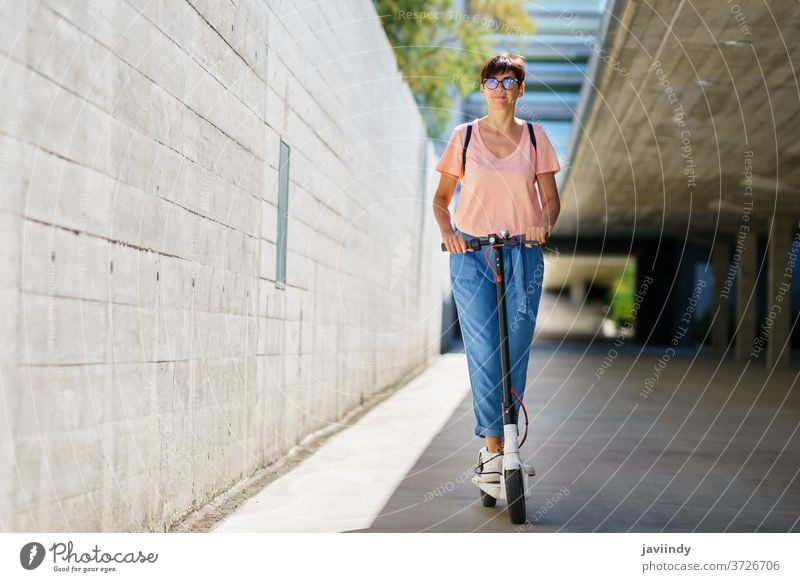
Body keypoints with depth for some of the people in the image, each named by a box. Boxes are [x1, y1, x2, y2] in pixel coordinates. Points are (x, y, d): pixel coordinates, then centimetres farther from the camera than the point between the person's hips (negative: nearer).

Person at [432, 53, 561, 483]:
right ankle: (493, 447, -4)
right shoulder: (463, 136, 6)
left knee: (514, 354, 1)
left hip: (523, 255, 1)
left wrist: (546, 223, -14)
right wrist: (447, 230, -11)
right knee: (483, 354, -9)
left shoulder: (535, 137, 8)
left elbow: (551, 197, 8)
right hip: (471, 254, -1)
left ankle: (507, 441, 15)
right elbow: (441, 197, 9)